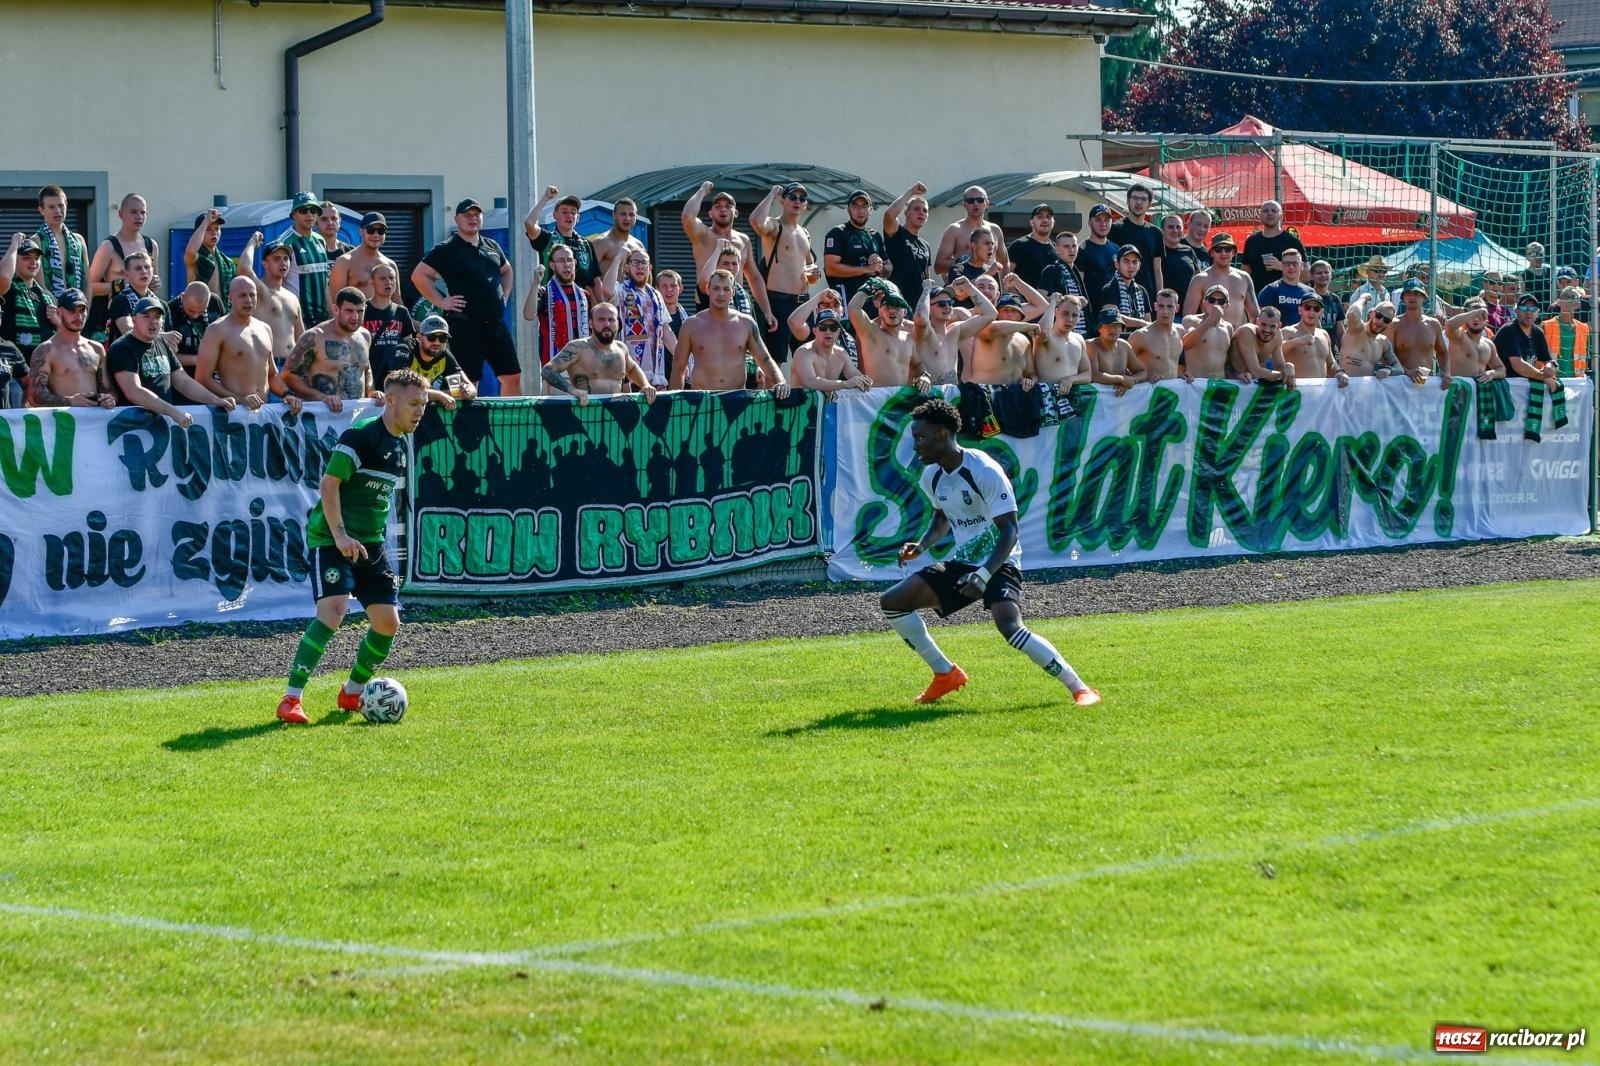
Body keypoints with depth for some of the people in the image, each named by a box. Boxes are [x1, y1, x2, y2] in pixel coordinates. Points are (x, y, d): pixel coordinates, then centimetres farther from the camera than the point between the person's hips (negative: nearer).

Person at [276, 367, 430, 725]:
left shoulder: (400, 443, 12)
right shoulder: (361, 434, -15)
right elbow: (329, 483, -20)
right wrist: (340, 535, -27)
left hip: (371, 544, 8)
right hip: (332, 539, -8)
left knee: (388, 621, 3)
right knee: (333, 611, -23)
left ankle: (352, 694, 24)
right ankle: (291, 699, -21)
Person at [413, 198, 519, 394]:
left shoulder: (492, 247, 15)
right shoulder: (447, 249, -3)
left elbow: (506, 270, 33)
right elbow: (419, 276, -8)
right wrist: (441, 302, -10)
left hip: (496, 324, 6)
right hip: (466, 325, -6)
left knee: (513, 377, 5)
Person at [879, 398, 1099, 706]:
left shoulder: (985, 471, -20)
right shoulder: (931, 476, 4)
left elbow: (1009, 530, -22)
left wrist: (984, 576, -33)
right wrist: (922, 545, 3)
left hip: (999, 563, -8)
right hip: (961, 563, 8)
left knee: (1009, 626, -33)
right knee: (892, 602, -1)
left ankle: (1079, 689, -23)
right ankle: (946, 674, 12)